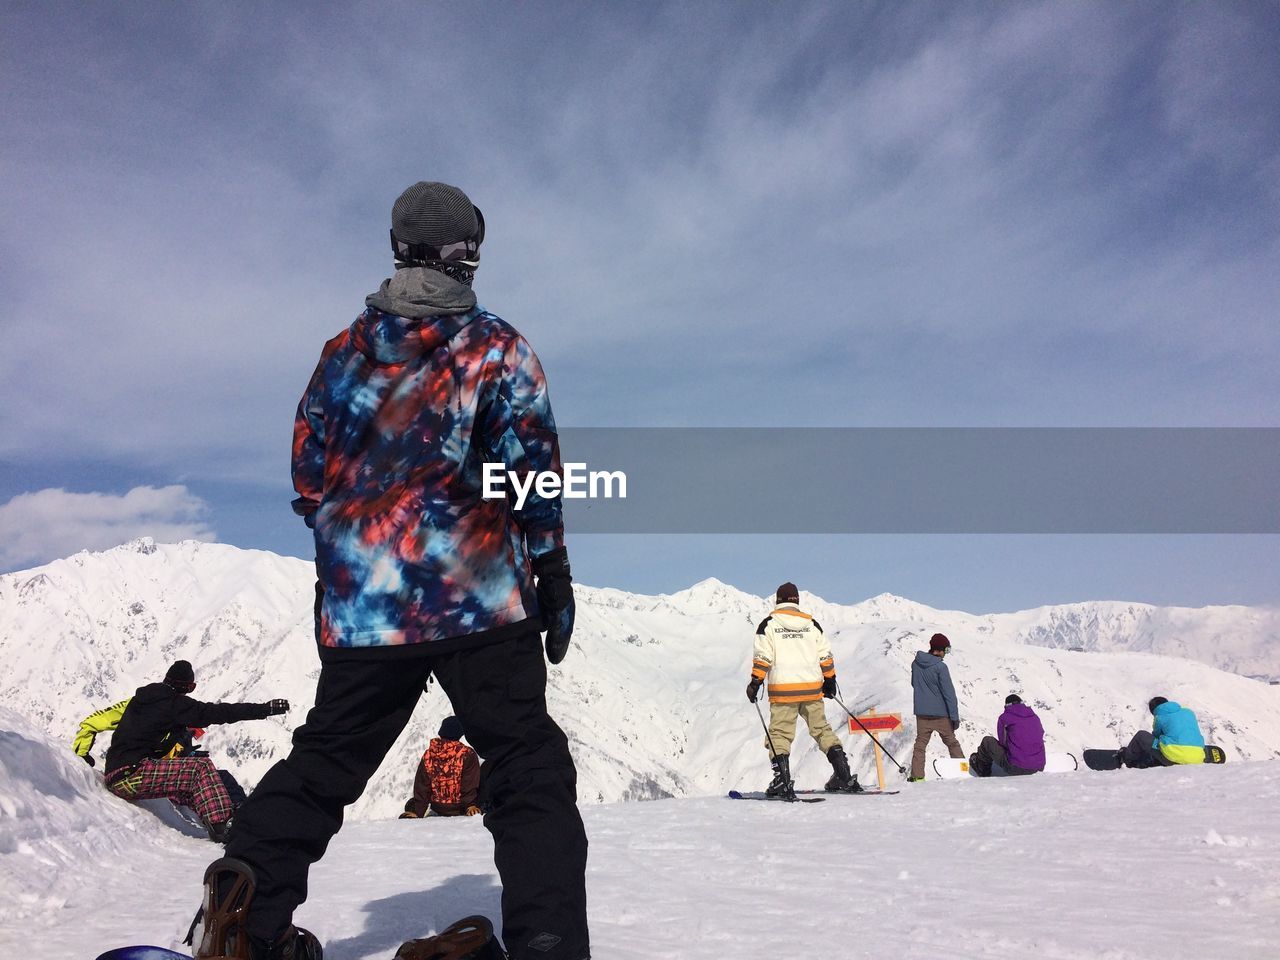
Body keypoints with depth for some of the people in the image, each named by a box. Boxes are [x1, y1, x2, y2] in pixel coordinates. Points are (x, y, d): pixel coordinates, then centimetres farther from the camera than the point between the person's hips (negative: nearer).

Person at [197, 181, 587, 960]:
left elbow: (309, 474, 14)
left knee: (327, 757, 20)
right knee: (529, 767, 2)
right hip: (477, 593, -4)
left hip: (361, 602, 5)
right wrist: (553, 573, 0)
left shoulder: (345, 351, 11)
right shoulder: (495, 346, -2)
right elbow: (532, 467, -7)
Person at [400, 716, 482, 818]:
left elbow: (421, 786, 2)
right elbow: (470, 785, -11)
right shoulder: (467, 754, -10)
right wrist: (471, 805, -7)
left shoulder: (428, 755, -1)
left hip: (437, 809, 4)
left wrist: (417, 812, 5)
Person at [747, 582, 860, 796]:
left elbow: (762, 657, -7)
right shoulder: (811, 623, 10)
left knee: (779, 734, 1)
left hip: (782, 690, -3)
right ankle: (844, 776, 10)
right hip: (812, 688, 4)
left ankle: (782, 781, -9)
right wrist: (830, 680, 19)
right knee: (822, 729, 13)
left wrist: (755, 682, -4)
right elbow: (825, 656, 10)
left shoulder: (769, 623, 1)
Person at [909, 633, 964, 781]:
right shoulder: (940, 667, -17)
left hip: (921, 712, 4)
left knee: (920, 743, 7)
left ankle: (916, 774, -2)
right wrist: (955, 716, -12)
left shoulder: (915, 663, 1)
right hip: (940, 713, -4)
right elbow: (949, 693, -15)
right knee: (951, 742, 11)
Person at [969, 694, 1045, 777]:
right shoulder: (1035, 717, 12)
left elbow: (1002, 741, 3)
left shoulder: (1004, 717, -2)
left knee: (987, 741, 15)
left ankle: (982, 770, 33)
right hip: (1038, 768, 6)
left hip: (1015, 768, -6)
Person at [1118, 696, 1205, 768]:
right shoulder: (1189, 712, 21)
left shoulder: (1159, 718, 8)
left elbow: (1156, 735, 22)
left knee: (1141, 735, 14)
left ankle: (1125, 758, 32)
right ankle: (1141, 763, 26)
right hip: (1197, 758, 5)